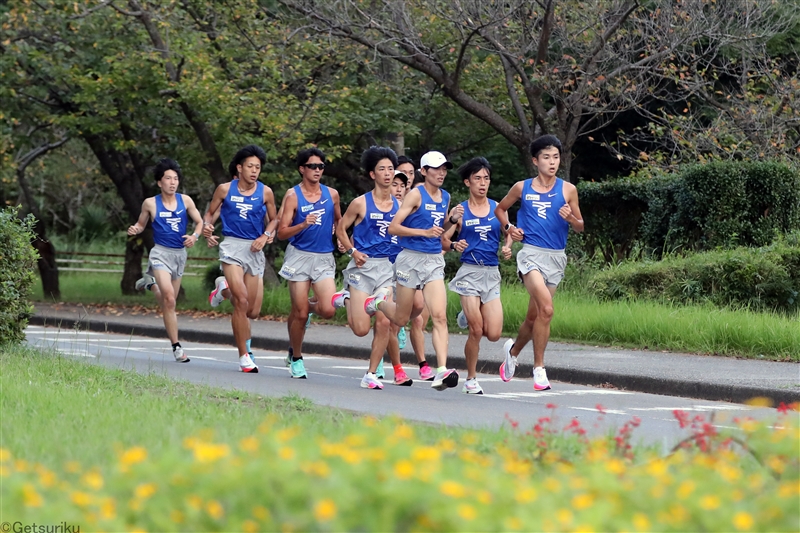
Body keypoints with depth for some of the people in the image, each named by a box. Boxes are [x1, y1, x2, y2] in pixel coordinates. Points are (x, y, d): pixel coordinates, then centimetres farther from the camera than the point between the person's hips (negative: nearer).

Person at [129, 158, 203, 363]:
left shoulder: (185, 200, 1)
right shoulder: (150, 203, -4)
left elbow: (199, 222, 9)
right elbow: (141, 224, 11)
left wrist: (195, 236, -12)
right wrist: (135, 229, -13)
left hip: (180, 254, 4)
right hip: (161, 253, -4)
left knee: (168, 303, 15)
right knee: (169, 300, -20)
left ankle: (151, 282, 46)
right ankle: (176, 347, -16)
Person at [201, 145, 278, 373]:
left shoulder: (265, 192, 2)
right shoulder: (225, 189, -1)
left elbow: (273, 219, 14)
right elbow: (210, 212, 11)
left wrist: (266, 236, -4)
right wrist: (207, 225, -10)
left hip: (255, 250, 3)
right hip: (232, 246, -3)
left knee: (252, 311, 6)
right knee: (241, 301, -18)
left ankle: (226, 287, 41)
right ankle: (244, 356, -12)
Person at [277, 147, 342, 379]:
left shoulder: (332, 194, 7)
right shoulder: (293, 195, -4)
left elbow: (338, 220, 26)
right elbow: (282, 233, -7)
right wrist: (303, 225, -23)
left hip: (324, 257, 3)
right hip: (300, 255, -3)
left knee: (328, 310, -12)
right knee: (299, 312, -2)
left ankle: (309, 307, 24)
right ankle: (295, 358, 17)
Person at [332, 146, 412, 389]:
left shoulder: (400, 205, 8)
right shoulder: (361, 203, -1)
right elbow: (341, 229, 7)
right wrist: (353, 251, -7)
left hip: (388, 268, 3)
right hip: (363, 266, -3)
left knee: (384, 322, -9)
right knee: (361, 329, -7)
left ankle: (371, 374, 2)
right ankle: (346, 299, 25)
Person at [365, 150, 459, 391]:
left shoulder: (445, 197, 12)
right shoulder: (416, 194, -8)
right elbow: (393, 227, -13)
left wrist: (453, 220, 8)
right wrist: (425, 232, -22)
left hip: (435, 261, 5)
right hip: (411, 259, -4)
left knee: (440, 317, -12)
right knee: (401, 319, 8)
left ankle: (442, 371, -20)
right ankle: (379, 301, 41)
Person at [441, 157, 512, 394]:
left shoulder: (497, 208, 7)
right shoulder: (460, 210, 0)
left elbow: (508, 233, 19)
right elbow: (442, 239, 1)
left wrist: (507, 248, -1)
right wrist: (454, 245, -20)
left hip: (492, 273, 3)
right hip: (469, 272, -3)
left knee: (494, 334, -5)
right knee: (476, 331, -7)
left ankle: (469, 317, 28)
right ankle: (471, 379, 11)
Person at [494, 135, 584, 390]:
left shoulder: (567, 190, 5)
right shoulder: (522, 188, 4)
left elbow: (580, 227, 9)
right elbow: (500, 208, 21)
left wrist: (571, 218, -13)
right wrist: (508, 228, 2)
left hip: (556, 257, 3)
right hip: (531, 253, -3)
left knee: (534, 316, 11)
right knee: (546, 309, -23)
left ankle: (513, 350, 41)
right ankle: (539, 368, -15)